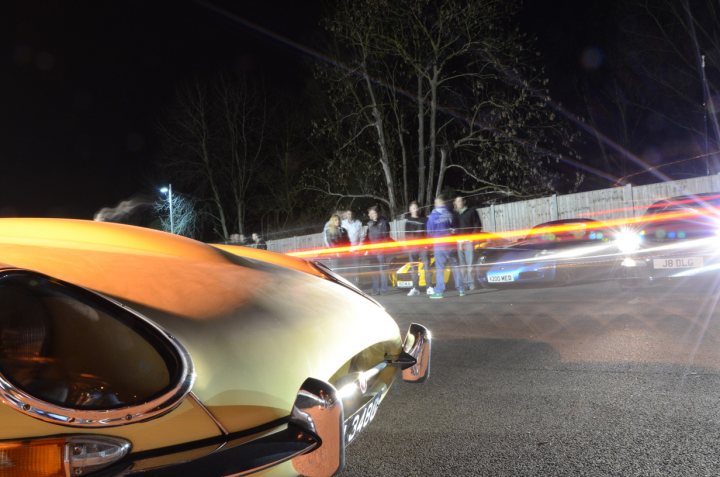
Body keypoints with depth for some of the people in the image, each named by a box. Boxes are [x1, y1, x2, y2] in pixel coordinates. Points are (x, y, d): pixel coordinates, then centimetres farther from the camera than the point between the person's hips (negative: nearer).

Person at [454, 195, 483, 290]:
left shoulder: (471, 211, 7)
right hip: (459, 242, 3)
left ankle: (471, 283, -5)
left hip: (469, 241, -3)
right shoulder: (455, 213, 14)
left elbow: (478, 225, 4)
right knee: (462, 265, 2)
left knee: (470, 263, -7)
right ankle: (464, 283, 5)